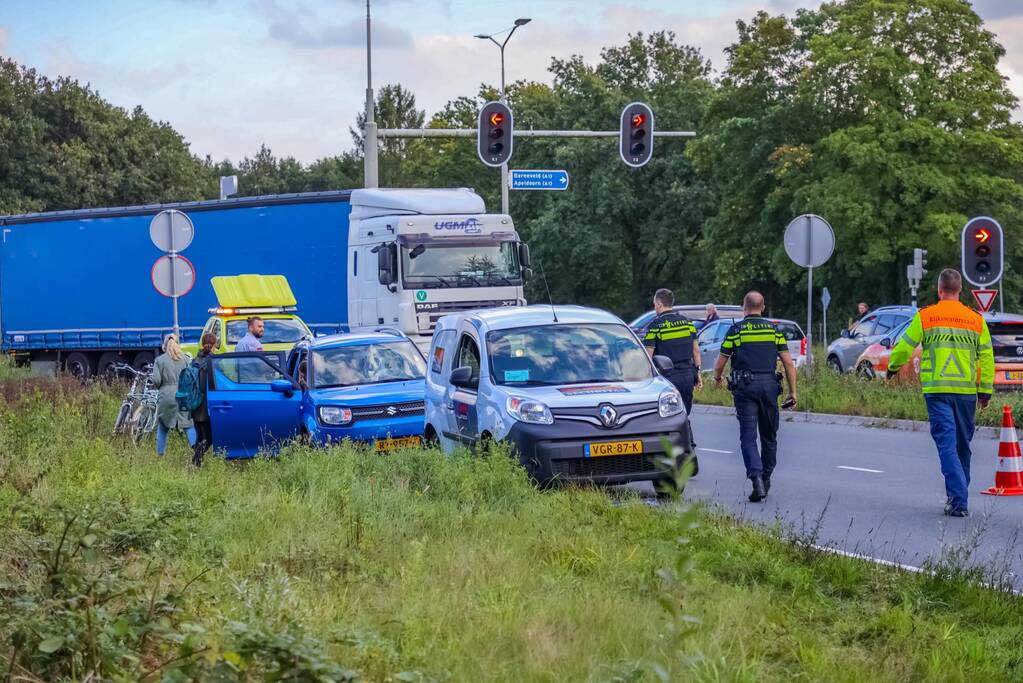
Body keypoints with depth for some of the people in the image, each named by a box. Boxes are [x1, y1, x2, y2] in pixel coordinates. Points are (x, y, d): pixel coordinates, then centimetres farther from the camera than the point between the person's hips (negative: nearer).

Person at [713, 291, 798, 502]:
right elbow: (788, 363, 4)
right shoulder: (773, 329, 8)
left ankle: (756, 479, -21)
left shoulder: (736, 330, 1)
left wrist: (717, 377, 26)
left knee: (748, 437, -4)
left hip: (744, 386, -2)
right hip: (769, 384, 3)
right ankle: (766, 479, 25)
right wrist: (792, 392, 11)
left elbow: (720, 363, 4)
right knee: (769, 435, 17)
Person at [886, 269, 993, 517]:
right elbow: (987, 358, 6)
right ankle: (958, 496, 25)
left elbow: (904, 347, 5)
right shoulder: (976, 320, 6)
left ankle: (958, 500, -18)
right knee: (963, 445, 15)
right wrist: (986, 391, 12)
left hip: (936, 390, -2)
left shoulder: (925, 317, 0)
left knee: (947, 444, -6)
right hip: (967, 391, 2)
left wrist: (892, 367, 25)